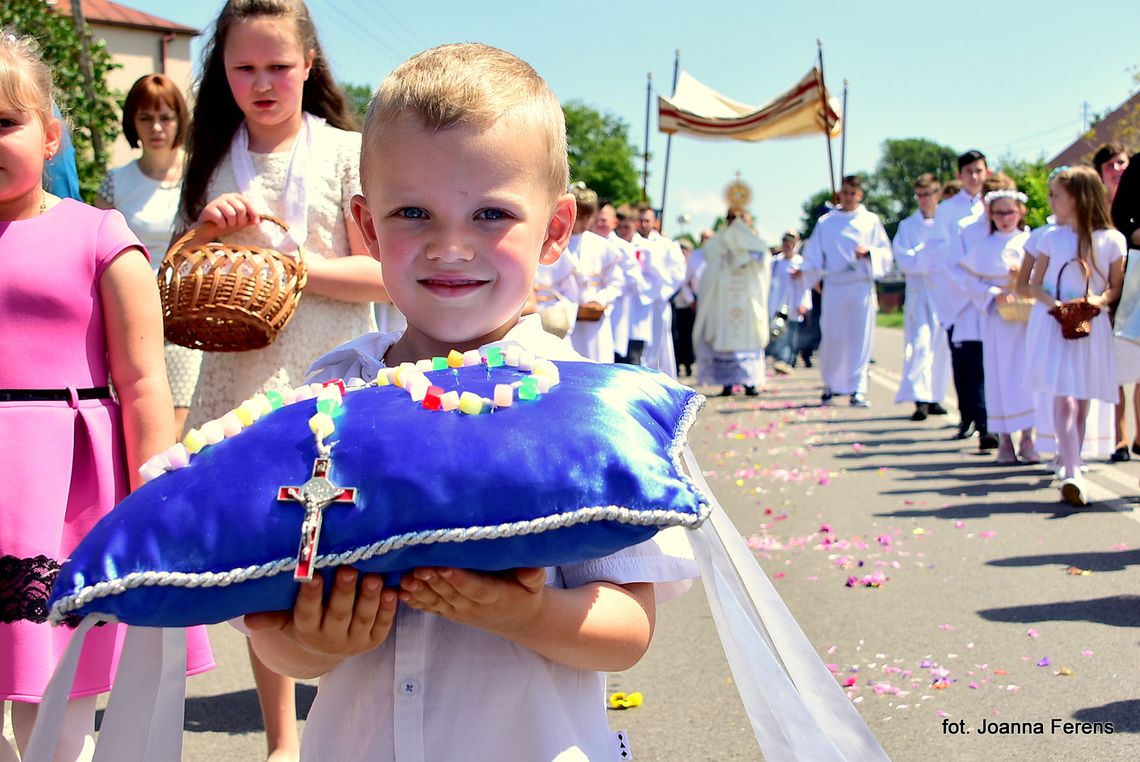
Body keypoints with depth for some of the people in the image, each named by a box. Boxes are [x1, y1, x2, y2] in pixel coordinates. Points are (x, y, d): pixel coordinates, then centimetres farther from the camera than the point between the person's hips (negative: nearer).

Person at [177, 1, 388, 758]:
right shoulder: (217, 161, 10)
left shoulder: (347, 151, -1)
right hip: (239, 384, 4)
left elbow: (377, 274, -7)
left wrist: (284, 263, -16)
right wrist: (212, 228, -7)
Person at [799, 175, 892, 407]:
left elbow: (885, 254, 8)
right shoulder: (825, 223, 10)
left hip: (862, 287, 0)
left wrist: (869, 251, -12)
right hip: (834, 286, 0)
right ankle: (830, 385, 15)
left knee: (860, 338, -3)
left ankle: (858, 388, 2)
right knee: (832, 338, -2)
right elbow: (814, 254, 5)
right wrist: (806, 270, -14)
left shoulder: (871, 221, 9)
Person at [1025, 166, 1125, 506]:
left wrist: (1100, 300, -17)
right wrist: (1053, 302, -13)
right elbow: (1034, 284, 6)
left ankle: (1070, 467, 23)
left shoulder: (1111, 240, -1)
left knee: (1081, 402, 8)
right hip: (1058, 325, 0)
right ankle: (1073, 473, -20)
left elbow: (1116, 287, 3)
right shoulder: (1052, 238, 4)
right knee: (1064, 399, -13)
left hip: (1093, 327, 0)